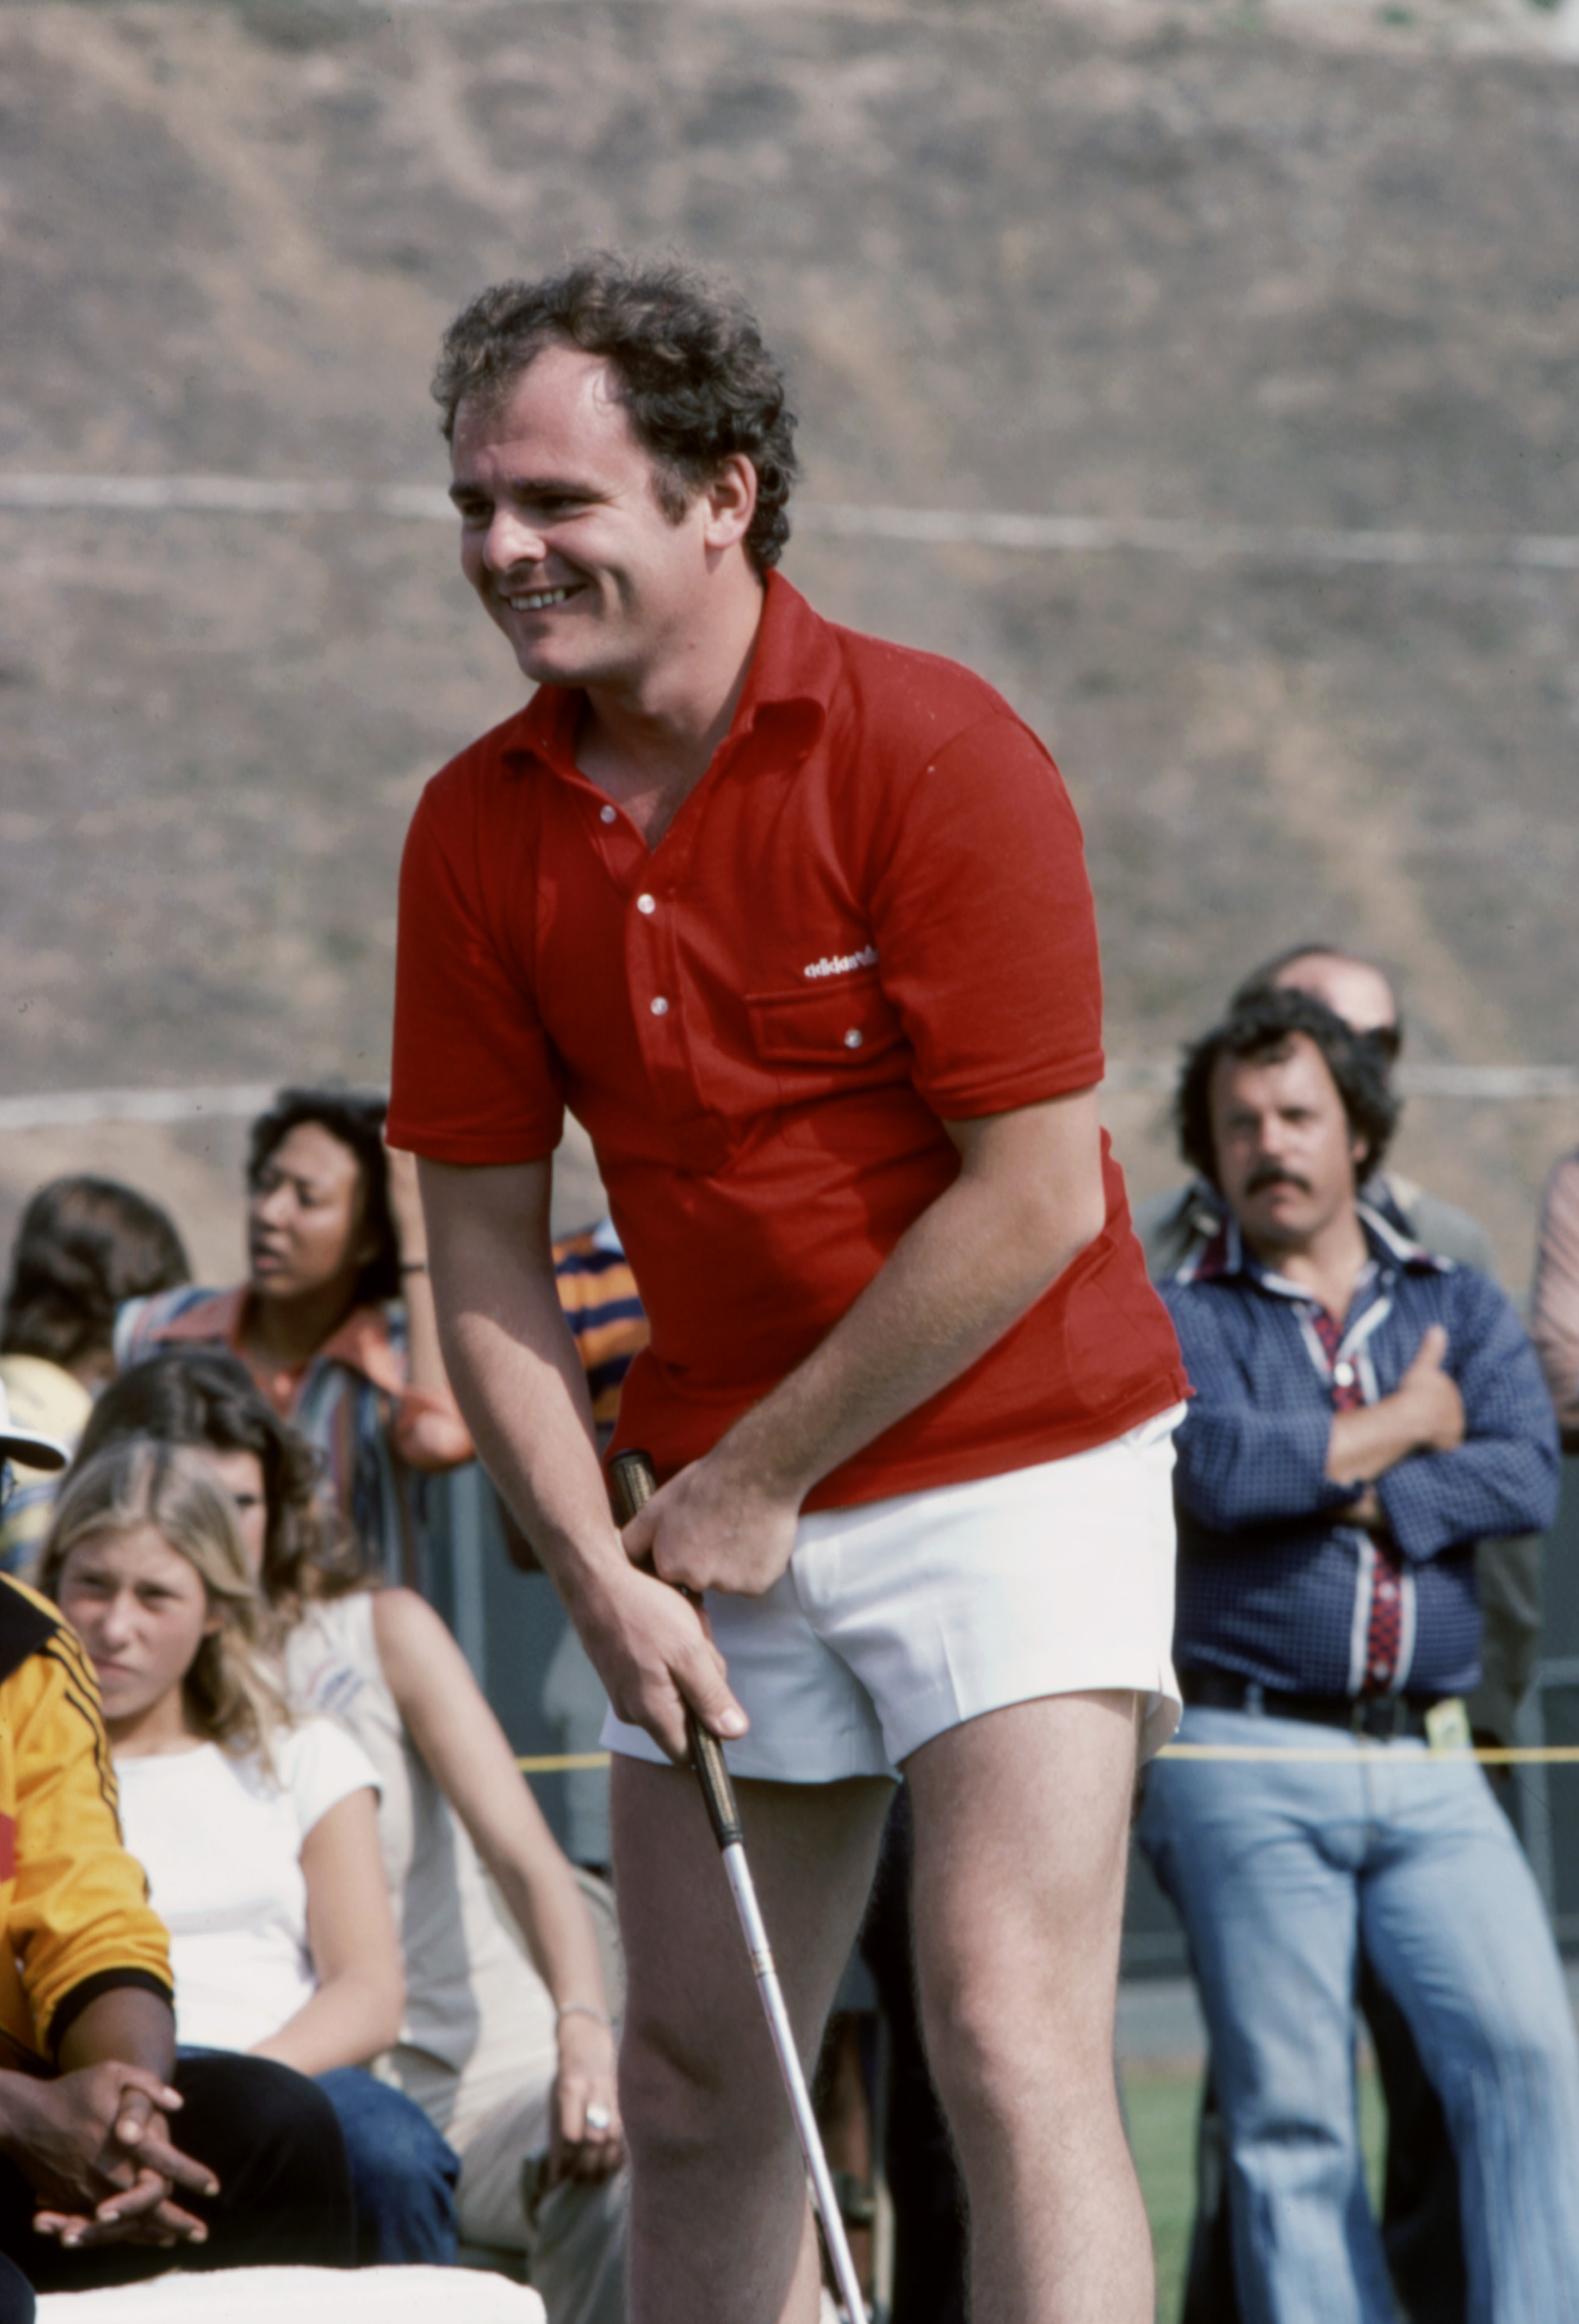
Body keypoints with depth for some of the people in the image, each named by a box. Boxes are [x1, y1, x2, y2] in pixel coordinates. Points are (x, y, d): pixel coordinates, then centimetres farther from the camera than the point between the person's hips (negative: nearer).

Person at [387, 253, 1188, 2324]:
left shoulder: (933, 752, -15)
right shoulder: (480, 827, 0)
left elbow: (1035, 1197, -17)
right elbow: (488, 1246, 5)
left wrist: (756, 1483, -11)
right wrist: (598, 1569, -8)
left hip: (1011, 1471, -5)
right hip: (723, 1527, 5)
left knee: (1012, 2034, -16)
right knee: (696, 2080, 7)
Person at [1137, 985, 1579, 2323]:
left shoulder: (1457, 1307, 17)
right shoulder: (1179, 1319, 8)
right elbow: (1215, 1464, -13)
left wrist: (1333, 1491, -8)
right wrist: (1401, 1426, 0)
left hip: (1428, 1762, 2)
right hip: (1247, 1761, -2)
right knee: (1290, 2112, -4)